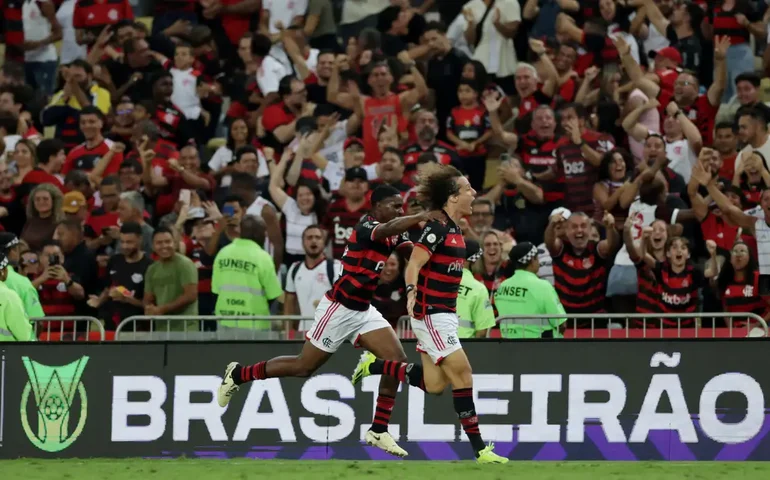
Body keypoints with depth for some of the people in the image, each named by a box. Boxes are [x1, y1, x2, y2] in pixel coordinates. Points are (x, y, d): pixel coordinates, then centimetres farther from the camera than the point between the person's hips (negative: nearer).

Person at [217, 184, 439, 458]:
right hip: (339, 309, -8)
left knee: (397, 360, -7)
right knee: (304, 367, 2)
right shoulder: (366, 228, -21)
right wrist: (421, 217, -56)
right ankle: (238, 375, 22)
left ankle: (379, 431, -1)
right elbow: (388, 229, -42)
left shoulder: (395, 236, 7)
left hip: (363, 311, 8)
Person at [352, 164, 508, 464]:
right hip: (430, 313, -9)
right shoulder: (436, 228, -15)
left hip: (445, 314, 9)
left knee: (434, 385, 7)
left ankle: (375, 366, 23)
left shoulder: (454, 229, 11)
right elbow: (413, 265, -23)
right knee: (462, 374, -11)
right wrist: (411, 292, -40)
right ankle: (479, 449, -9)